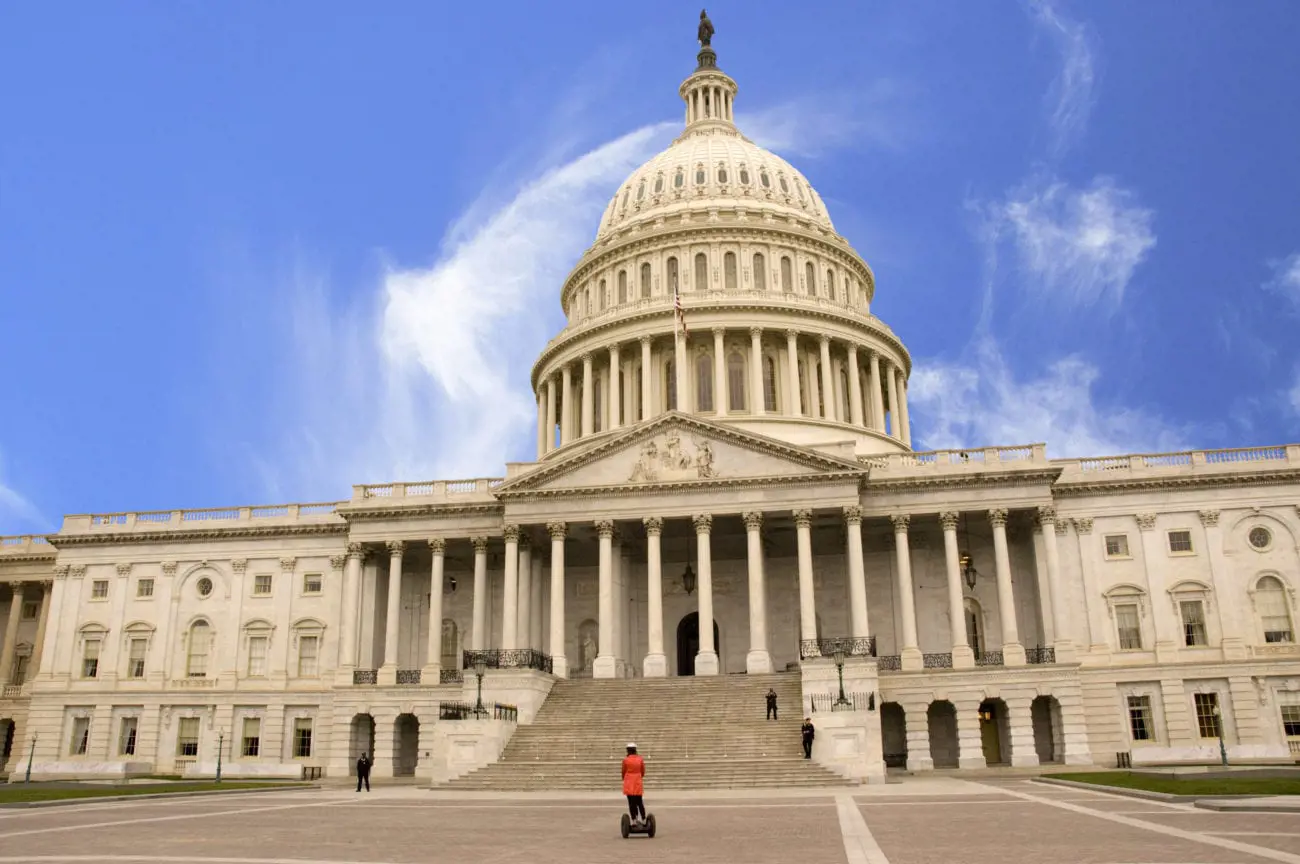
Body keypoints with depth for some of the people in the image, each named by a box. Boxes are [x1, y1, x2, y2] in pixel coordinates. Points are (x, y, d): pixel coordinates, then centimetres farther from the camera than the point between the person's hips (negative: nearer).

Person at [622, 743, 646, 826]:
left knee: (631, 803, 3)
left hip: (629, 784, -2)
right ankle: (643, 819, 10)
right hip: (638, 783, 3)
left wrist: (624, 779, 21)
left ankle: (634, 820, 2)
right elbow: (643, 772, 8)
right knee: (639, 802, 10)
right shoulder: (640, 759, 1)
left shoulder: (626, 760, -7)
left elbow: (623, 772, 1)